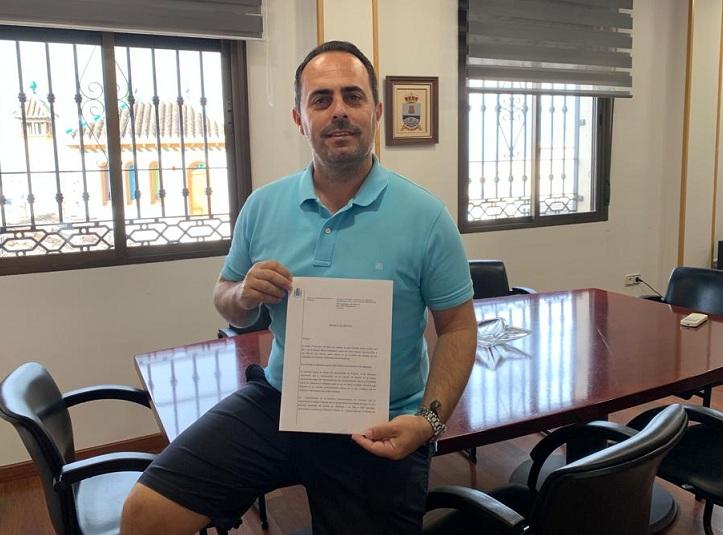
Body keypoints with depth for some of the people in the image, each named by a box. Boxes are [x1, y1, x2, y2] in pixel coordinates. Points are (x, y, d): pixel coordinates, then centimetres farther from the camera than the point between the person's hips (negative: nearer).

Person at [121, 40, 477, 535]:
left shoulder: (426, 217, -11)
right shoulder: (263, 206, -1)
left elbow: (458, 328, -4)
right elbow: (228, 305, 11)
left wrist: (429, 420, -18)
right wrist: (245, 294, -14)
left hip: (378, 427, -2)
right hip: (276, 402, 3)